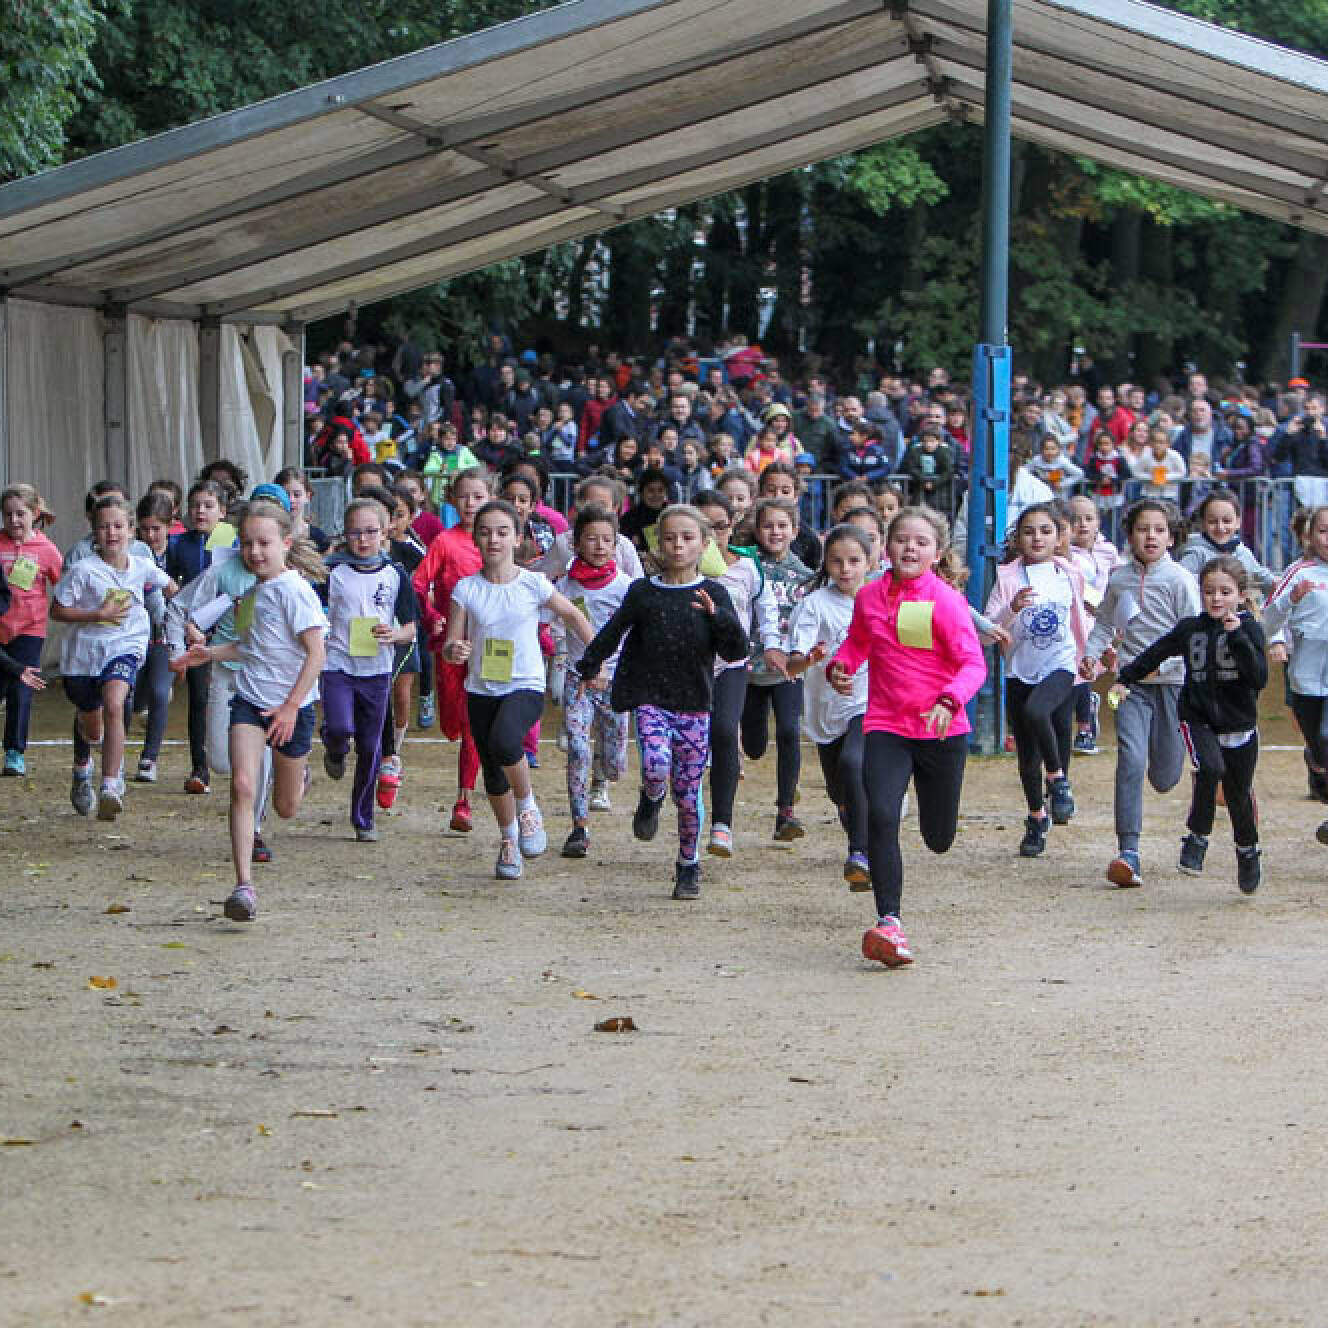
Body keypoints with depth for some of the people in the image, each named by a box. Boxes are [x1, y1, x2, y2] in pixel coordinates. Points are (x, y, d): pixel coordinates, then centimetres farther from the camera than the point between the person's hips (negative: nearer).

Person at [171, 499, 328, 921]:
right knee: (242, 785, -18)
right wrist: (209, 654, 12)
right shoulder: (252, 590, 9)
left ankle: (297, 772, 51)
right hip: (249, 699, 5)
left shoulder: (293, 589, -14)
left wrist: (291, 705, -20)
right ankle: (244, 886, -20)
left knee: (286, 807, 12)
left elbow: (316, 652, -17)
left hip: (291, 704, -5)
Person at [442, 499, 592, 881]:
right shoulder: (466, 589, -3)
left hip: (526, 687, -3)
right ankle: (509, 840, 34)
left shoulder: (533, 584, -5)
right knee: (493, 777, 10)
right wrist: (454, 651, -26)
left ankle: (528, 806, -8)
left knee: (504, 742, -33)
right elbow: (450, 646, -2)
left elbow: (572, 615, 10)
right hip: (481, 690, 3)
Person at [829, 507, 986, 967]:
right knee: (881, 817, -22)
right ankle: (889, 923, -22)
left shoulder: (946, 601, -12)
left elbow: (973, 663, -18)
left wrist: (949, 702, -36)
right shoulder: (869, 596, 2)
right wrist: (840, 666, 0)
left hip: (941, 730, -2)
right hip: (885, 727, 2)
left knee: (939, 839, 12)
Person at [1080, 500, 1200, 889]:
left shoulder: (1180, 579, -5)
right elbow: (1105, 623, 20)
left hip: (1172, 682, -1)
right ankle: (1128, 853, -23)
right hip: (1131, 683, 1)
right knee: (1130, 760, -19)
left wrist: (1160, 663, -20)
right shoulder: (1119, 579, 6)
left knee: (1163, 779, 6)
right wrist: (1091, 654, 2)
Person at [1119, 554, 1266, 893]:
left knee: (1239, 794, 10)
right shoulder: (1189, 629, 1)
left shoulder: (1249, 630, -6)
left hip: (1239, 725, 0)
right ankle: (1197, 837, -10)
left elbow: (1259, 679, -18)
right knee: (1210, 767, -28)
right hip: (1198, 719, 0)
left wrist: (1238, 637, -25)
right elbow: (1154, 654, 16)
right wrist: (1126, 679, 16)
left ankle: (1247, 852, 37)